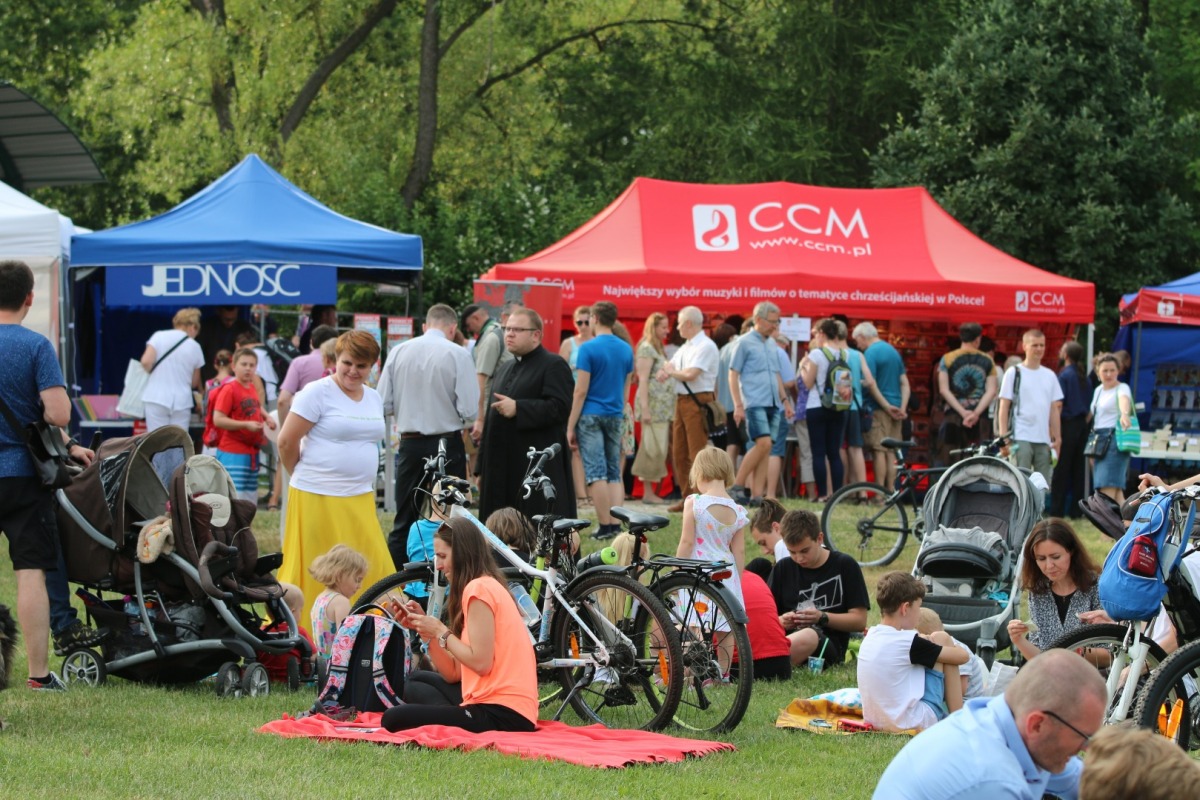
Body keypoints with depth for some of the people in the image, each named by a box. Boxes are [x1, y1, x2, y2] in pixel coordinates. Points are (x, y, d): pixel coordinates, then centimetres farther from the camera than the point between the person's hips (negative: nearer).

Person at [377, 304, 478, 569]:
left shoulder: (399, 352, 0)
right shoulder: (458, 355, -10)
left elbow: (384, 405, 1)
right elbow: (470, 411, -12)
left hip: (410, 444, 3)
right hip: (447, 445, -3)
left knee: (404, 521, 11)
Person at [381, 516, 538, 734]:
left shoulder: (479, 588, -10)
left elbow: (481, 663, -17)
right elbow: (454, 674, 16)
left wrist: (440, 631, -5)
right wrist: (425, 629, 8)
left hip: (502, 715, -10)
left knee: (393, 719, -13)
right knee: (416, 680, 27)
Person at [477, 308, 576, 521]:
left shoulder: (553, 366, -4)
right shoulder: (505, 369, 23)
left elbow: (560, 408, -18)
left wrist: (517, 408, -24)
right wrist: (482, 469, 22)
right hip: (503, 471, 8)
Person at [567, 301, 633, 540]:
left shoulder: (588, 348, -10)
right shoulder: (626, 350, 7)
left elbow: (581, 390, -11)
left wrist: (571, 426, -7)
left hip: (591, 416, -5)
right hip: (615, 417, 5)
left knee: (596, 473, -4)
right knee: (614, 473, 10)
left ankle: (605, 526, -6)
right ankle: (616, 524, 4)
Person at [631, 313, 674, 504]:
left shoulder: (659, 349, 20)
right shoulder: (646, 348, -8)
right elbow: (643, 380, -14)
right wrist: (645, 409, -20)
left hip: (663, 407, 9)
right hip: (653, 405, -9)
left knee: (657, 449, 8)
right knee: (652, 447, -8)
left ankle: (650, 491, 10)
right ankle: (648, 492, -5)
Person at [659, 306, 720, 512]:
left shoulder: (706, 346, -11)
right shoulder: (685, 348, 18)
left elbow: (690, 374, -21)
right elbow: (667, 367, 21)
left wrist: (671, 371, -3)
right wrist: (665, 372, -4)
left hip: (697, 401, -10)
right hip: (681, 400, 10)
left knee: (697, 452, -9)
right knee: (679, 452, 12)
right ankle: (687, 498, 19)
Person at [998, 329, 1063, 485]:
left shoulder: (1050, 375, 16)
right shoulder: (1014, 373, 3)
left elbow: (1055, 408, 17)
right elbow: (1004, 407, 0)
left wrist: (1057, 437, 9)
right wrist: (1003, 437, -8)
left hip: (1044, 439, 5)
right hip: (1020, 437, -4)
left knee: (1044, 485, 4)